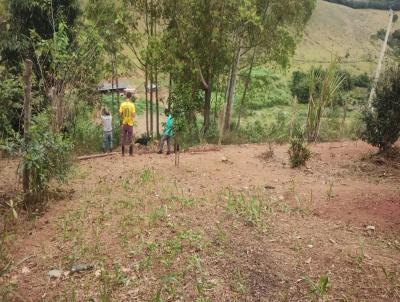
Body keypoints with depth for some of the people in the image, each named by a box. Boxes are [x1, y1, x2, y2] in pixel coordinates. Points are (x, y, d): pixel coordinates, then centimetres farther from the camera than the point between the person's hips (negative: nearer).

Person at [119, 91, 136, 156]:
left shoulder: (122, 104, -3)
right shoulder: (132, 105, -10)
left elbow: (120, 114, -3)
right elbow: (133, 115, -13)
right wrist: (135, 114, 9)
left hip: (124, 123, 2)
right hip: (130, 123, -2)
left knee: (123, 138, 10)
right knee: (130, 138, 6)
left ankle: (123, 153, 13)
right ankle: (131, 153, 9)